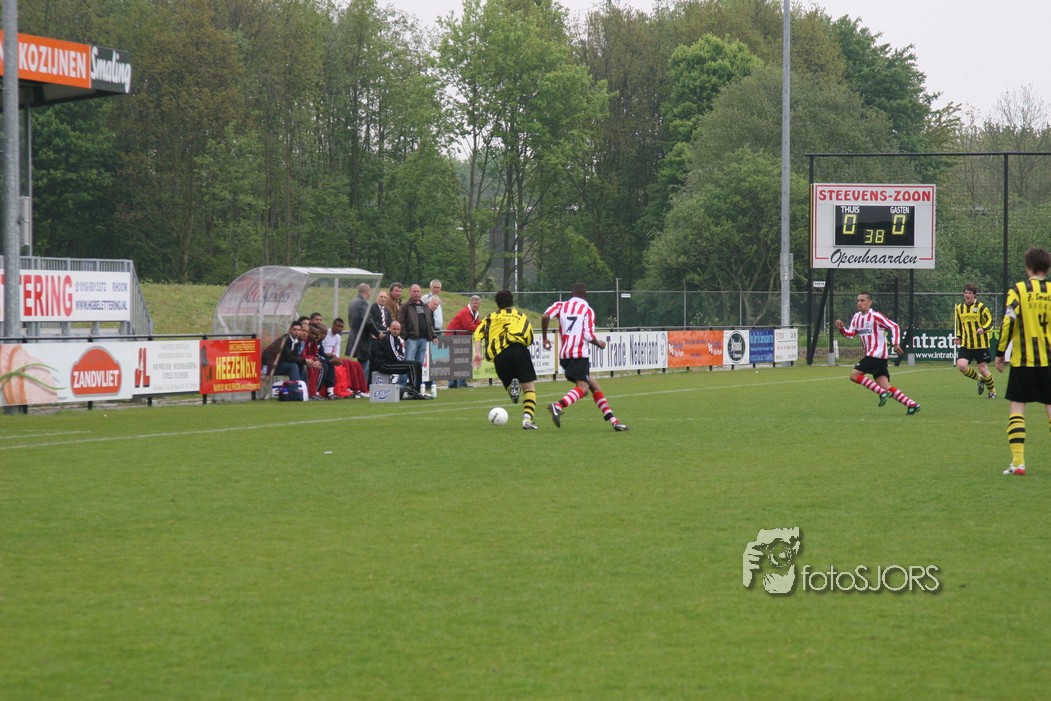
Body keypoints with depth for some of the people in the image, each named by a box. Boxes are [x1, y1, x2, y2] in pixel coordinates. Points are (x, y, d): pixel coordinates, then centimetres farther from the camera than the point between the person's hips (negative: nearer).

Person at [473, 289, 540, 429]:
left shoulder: (491, 317, 24)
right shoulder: (521, 316, 22)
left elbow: (479, 333, 6)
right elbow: (530, 338, 10)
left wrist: (478, 352, 1)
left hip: (499, 356, 1)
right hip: (518, 349, -1)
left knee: (507, 381, 20)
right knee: (529, 387, 3)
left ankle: (511, 387, -18)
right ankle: (527, 418, -17)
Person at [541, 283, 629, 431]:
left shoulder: (561, 305, 12)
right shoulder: (587, 310, 1)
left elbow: (545, 316, -7)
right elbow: (589, 336, -9)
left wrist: (545, 338, 5)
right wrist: (599, 344, 11)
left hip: (564, 355, 6)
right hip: (580, 354, -6)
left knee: (594, 387, 14)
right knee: (583, 388, -17)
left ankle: (613, 420, 14)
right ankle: (558, 405, -44)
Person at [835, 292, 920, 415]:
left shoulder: (875, 316, -9)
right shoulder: (857, 317, 15)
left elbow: (894, 327, -8)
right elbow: (851, 334, 14)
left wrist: (895, 344, -18)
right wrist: (841, 328, -6)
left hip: (877, 353, -8)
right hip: (871, 354, 8)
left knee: (854, 375, -15)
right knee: (885, 386, 1)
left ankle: (882, 392, -13)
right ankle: (912, 405, 2)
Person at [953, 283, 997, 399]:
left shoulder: (981, 307, -5)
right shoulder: (959, 308, 10)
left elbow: (990, 322, -5)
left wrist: (983, 329, -24)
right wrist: (958, 337, 9)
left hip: (980, 344, -4)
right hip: (966, 344, 4)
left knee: (983, 369, -3)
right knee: (961, 365, -16)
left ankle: (992, 390, 22)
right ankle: (979, 379, 12)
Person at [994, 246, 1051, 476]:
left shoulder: (1018, 290, -5)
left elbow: (1007, 322, -12)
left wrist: (1000, 353, -2)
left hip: (1023, 361, -2)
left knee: (1017, 408, 3)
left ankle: (1018, 462, -6)